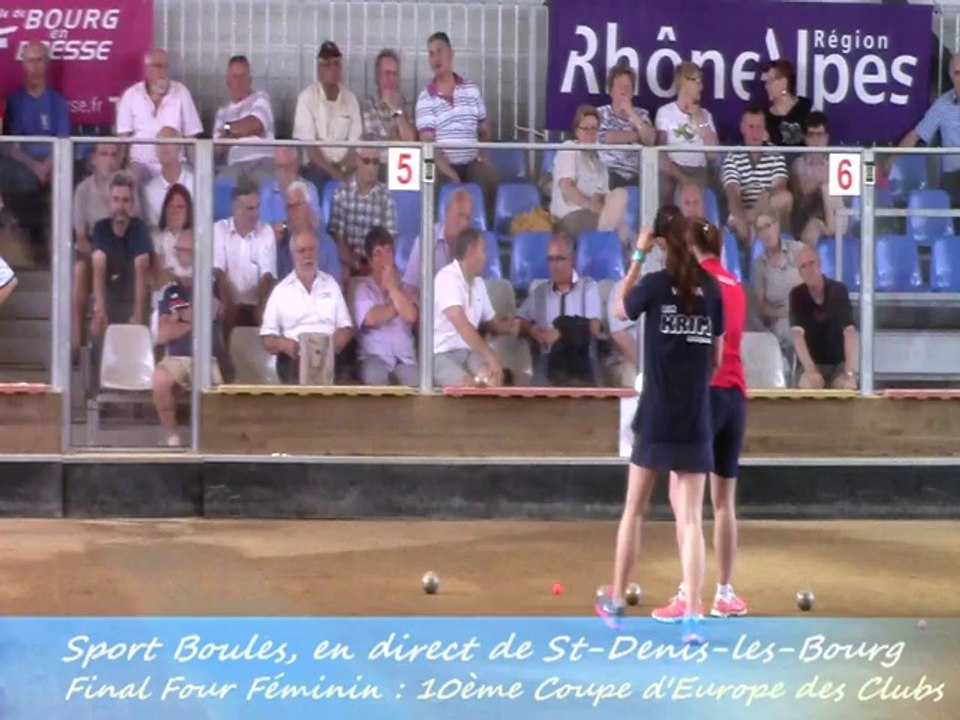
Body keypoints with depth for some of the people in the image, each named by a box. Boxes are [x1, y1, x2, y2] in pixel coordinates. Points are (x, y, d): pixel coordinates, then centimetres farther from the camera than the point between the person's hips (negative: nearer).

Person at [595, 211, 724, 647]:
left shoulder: (655, 284, -7)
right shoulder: (712, 290, 0)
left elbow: (620, 310, 14)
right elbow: (717, 357, 8)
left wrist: (637, 257, 14)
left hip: (656, 417, -1)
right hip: (696, 421, 1)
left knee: (633, 510, 14)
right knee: (691, 520, 0)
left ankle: (615, 603, 24)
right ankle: (692, 618, -10)